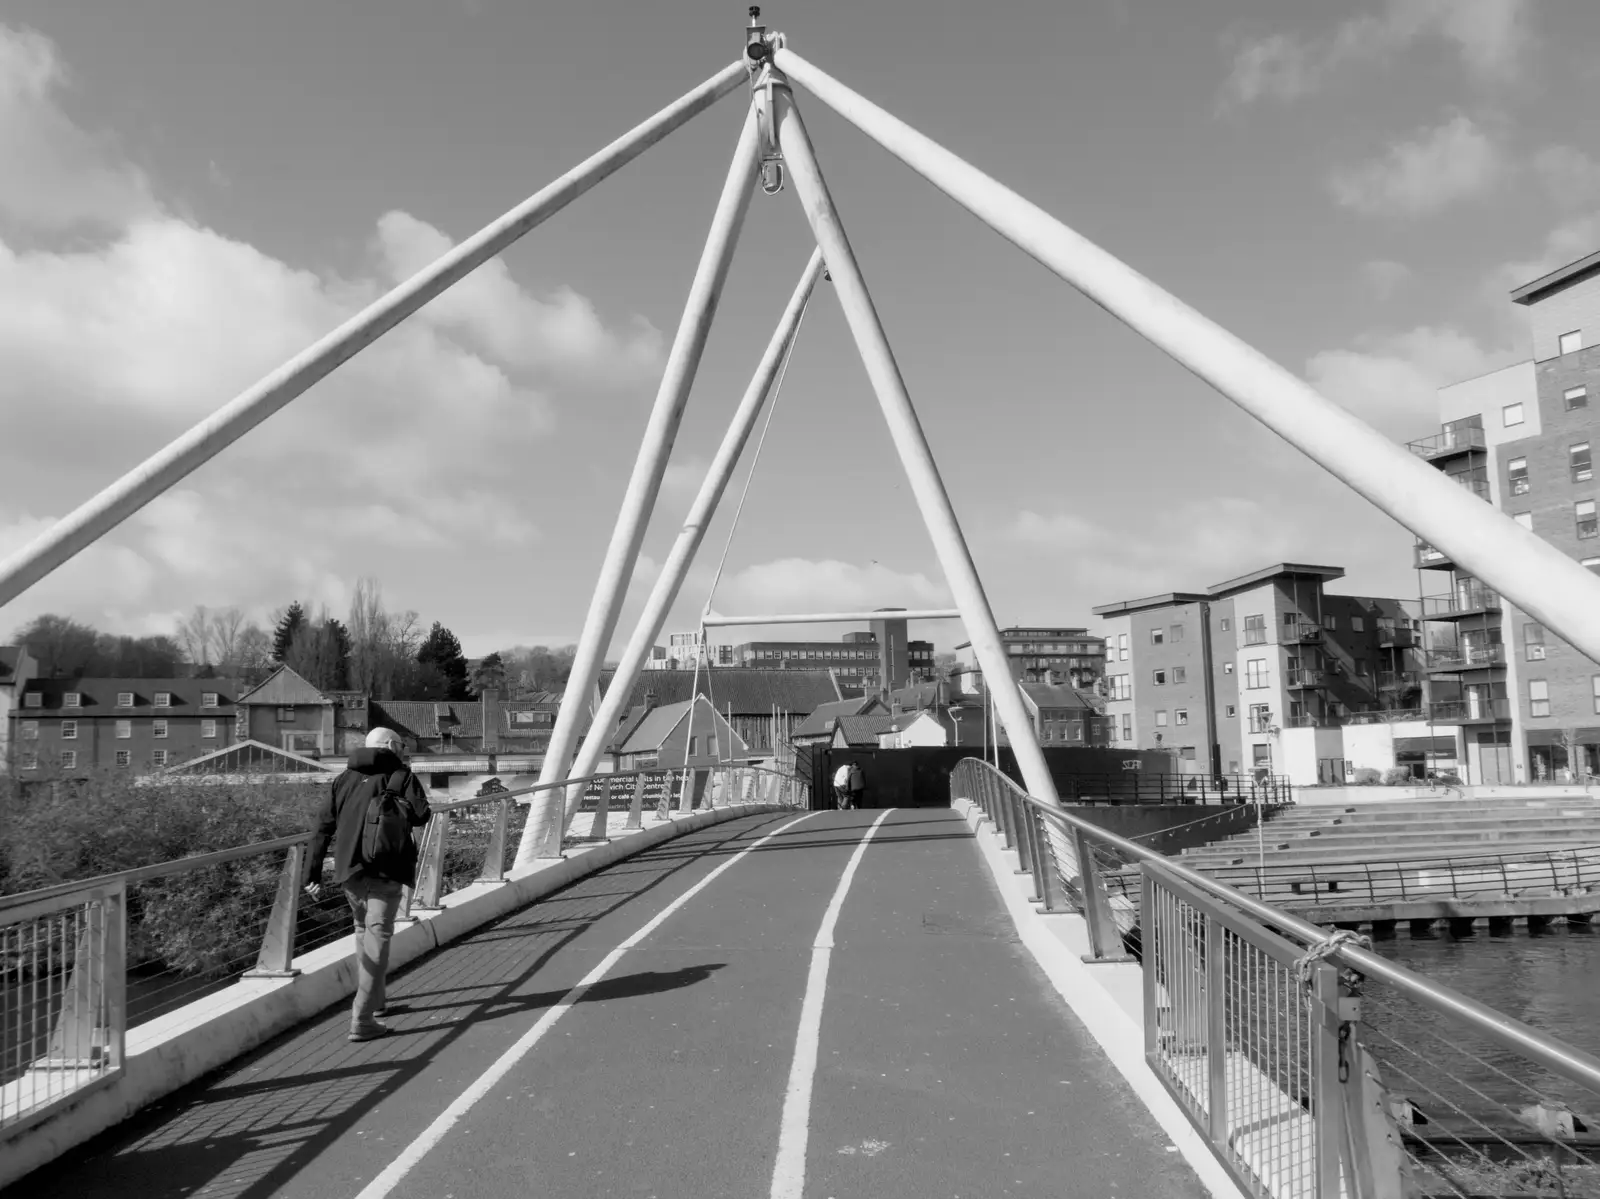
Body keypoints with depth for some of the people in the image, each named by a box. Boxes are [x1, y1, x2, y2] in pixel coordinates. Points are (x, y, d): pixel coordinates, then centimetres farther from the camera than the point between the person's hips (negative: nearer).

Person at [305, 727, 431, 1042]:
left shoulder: (344, 778, 14)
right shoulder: (400, 776, 0)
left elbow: (322, 826, 9)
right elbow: (420, 815, -14)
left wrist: (313, 873, 10)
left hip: (349, 868, 6)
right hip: (385, 869, -6)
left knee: (363, 930, 24)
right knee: (377, 937, -4)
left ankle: (374, 999, 37)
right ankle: (362, 1020, -8)